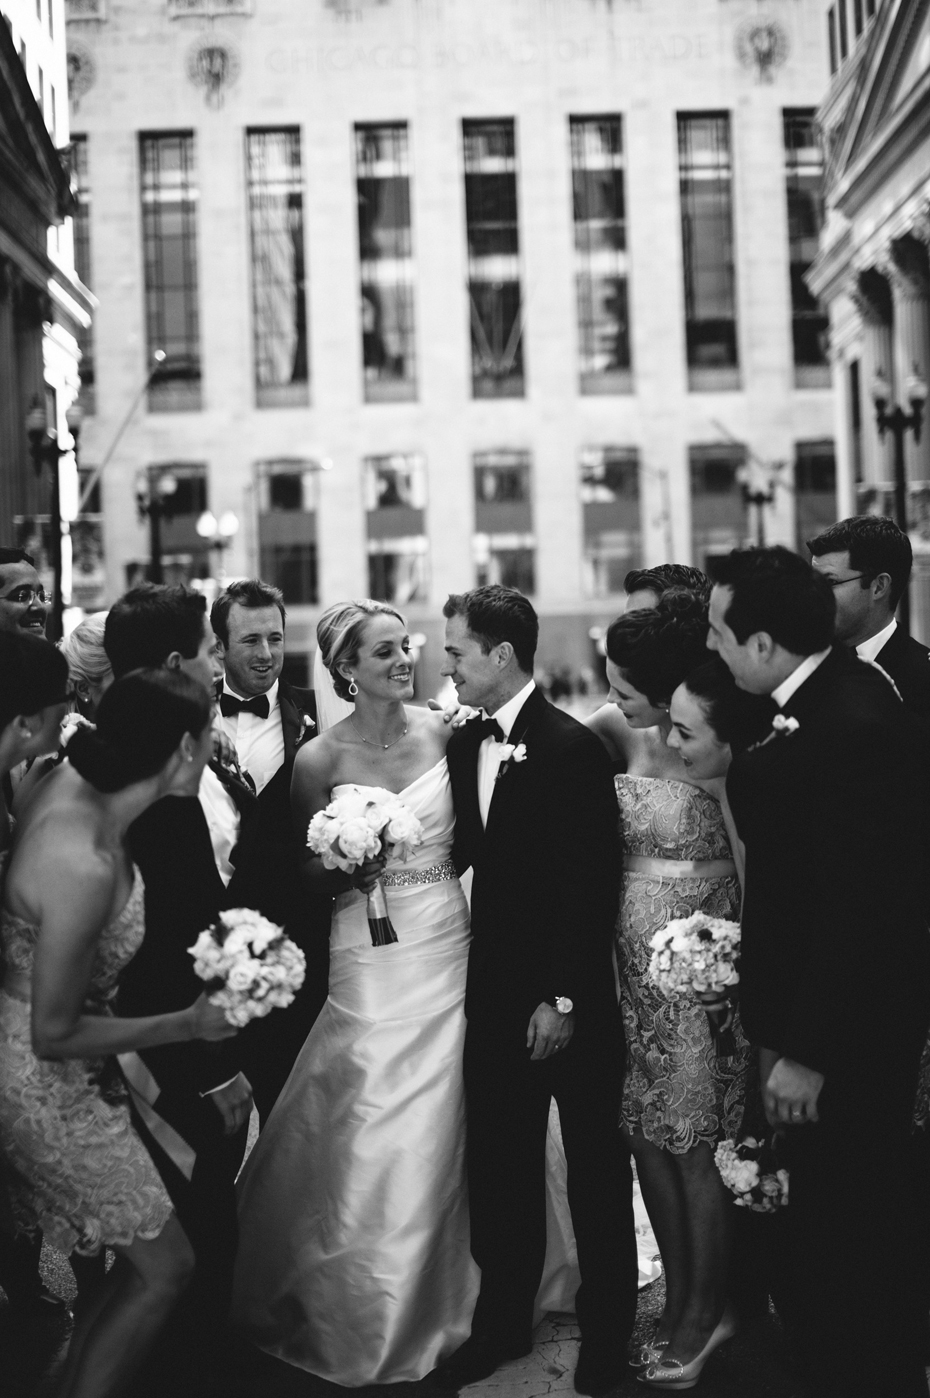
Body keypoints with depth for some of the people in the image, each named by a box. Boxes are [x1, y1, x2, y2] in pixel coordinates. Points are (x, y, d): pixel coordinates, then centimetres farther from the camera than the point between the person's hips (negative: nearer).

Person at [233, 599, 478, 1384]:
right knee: (372, 1137, 0)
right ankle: (364, 1321, 22)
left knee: (435, 1133, 9)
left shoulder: (443, 730, 0)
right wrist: (345, 864, -15)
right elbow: (311, 877, 2)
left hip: (448, 947, 2)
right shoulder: (320, 759, -6)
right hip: (372, 959, -2)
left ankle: (432, 1306, 31)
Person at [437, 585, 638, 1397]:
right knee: (498, 1167, 14)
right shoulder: (465, 745, 5)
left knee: (595, 1169, 9)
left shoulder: (571, 748, -17)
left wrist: (562, 998, -19)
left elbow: (590, 884, -18)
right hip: (496, 992, 6)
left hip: (570, 1001, -6)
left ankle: (606, 1333, 25)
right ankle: (503, 1322, 29)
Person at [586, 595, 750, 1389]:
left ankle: (707, 1313, 20)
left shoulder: (720, 753, -13)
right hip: (632, 963, 6)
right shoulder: (622, 736, 4)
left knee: (696, 1147, 3)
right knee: (649, 1143, 10)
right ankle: (680, 1305, 24)